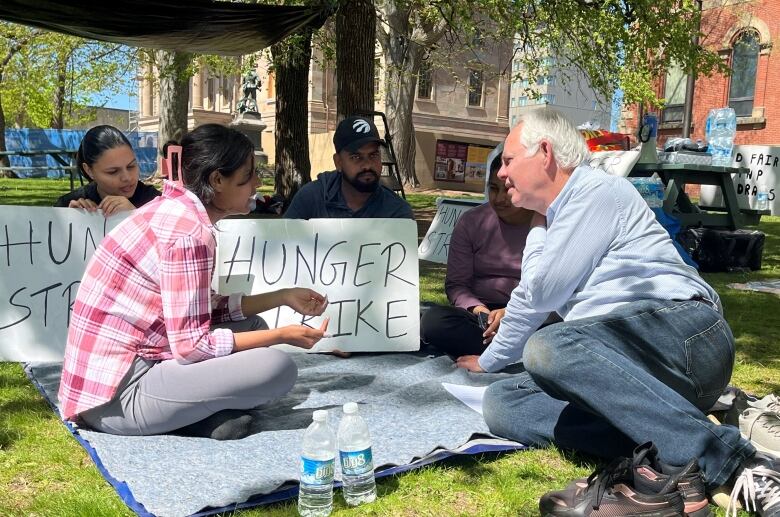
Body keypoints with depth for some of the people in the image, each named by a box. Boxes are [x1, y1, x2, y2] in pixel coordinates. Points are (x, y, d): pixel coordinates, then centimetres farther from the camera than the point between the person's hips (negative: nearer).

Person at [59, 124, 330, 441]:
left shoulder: (177, 211, 9)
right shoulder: (189, 233, -21)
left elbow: (205, 311, 14)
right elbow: (192, 345, -20)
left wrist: (283, 297, 15)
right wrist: (282, 335, -11)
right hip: (117, 394, -10)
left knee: (251, 327, 14)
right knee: (278, 368, -18)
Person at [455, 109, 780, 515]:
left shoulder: (596, 191, -2)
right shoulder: (557, 218, 26)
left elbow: (543, 293, -6)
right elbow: (530, 300, 36)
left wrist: (537, 229, 13)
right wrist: (488, 361, 45)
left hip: (685, 332, -9)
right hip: (623, 370, 9)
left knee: (547, 346, -34)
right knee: (501, 403, -7)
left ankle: (720, 456, -31)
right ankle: (659, 454, -22)